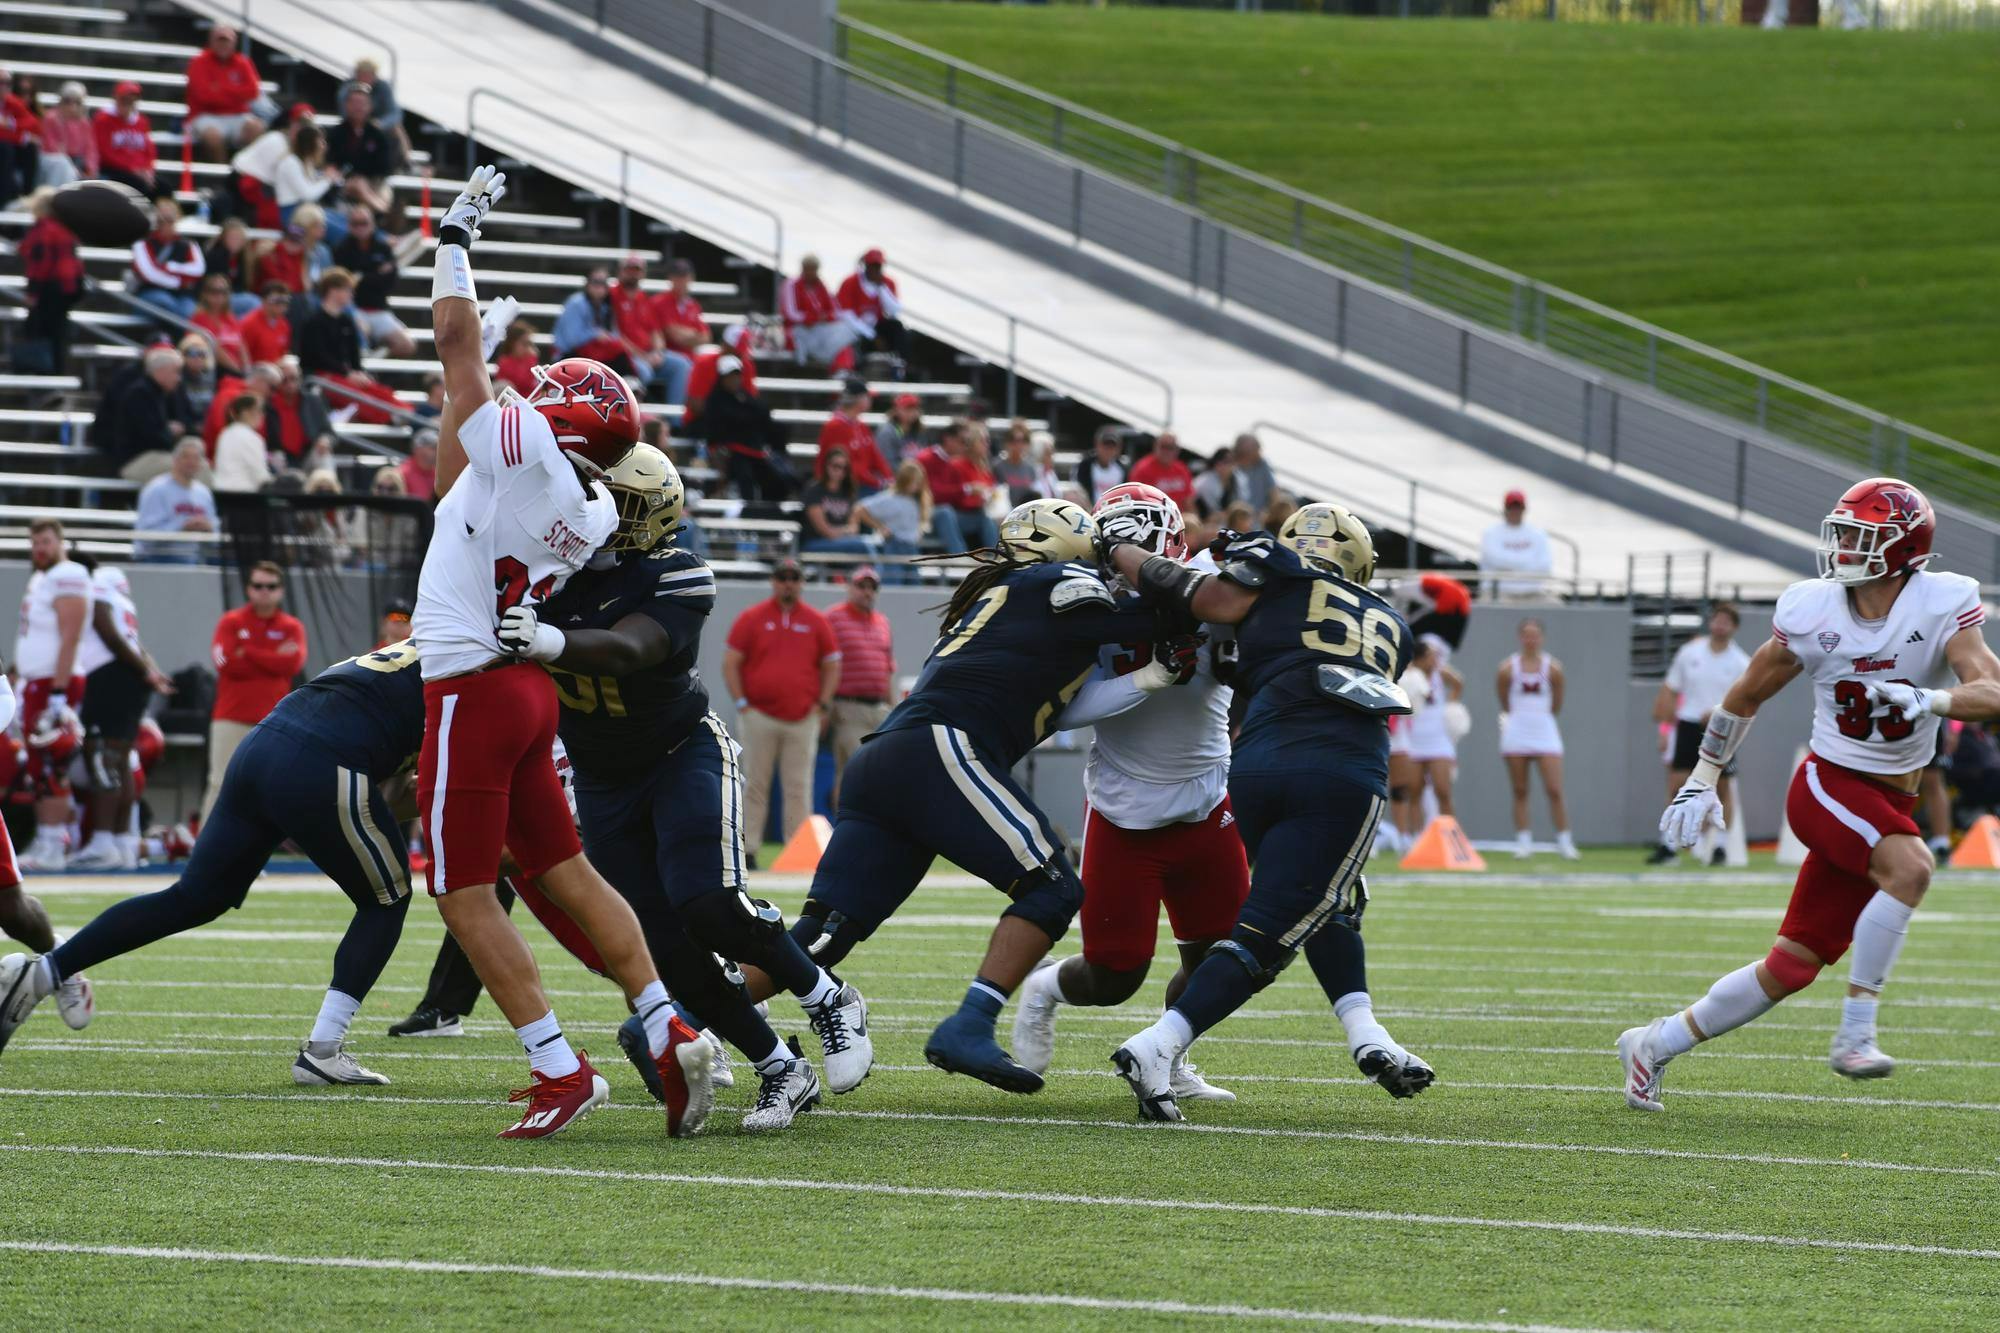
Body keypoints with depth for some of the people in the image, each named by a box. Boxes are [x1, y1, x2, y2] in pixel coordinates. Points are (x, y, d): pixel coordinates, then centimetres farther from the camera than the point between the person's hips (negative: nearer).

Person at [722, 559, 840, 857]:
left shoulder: (816, 622, 9)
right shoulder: (751, 618, 4)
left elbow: (832, 665, 14)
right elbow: (730, 663, 2)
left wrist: (822, 705, 4)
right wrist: (741, 704, -6)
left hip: (803, 720, 2)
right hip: (759, 718, -2)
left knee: (799, 788, 0)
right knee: (755, 785, 0)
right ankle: (747, 851, 2)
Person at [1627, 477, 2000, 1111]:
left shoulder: (1941, 606, -10)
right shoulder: (1812, 611, -7)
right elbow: (1745, 697, 7)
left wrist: (1928, 699, -39)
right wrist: (1700, 783, 9)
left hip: (1892, 805, 2)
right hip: (1828, 787, -2)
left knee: (1793, 967, 4)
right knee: (1910, 867, -32)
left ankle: (1657, 1044, 20)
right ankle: (1856, 1031, -25)